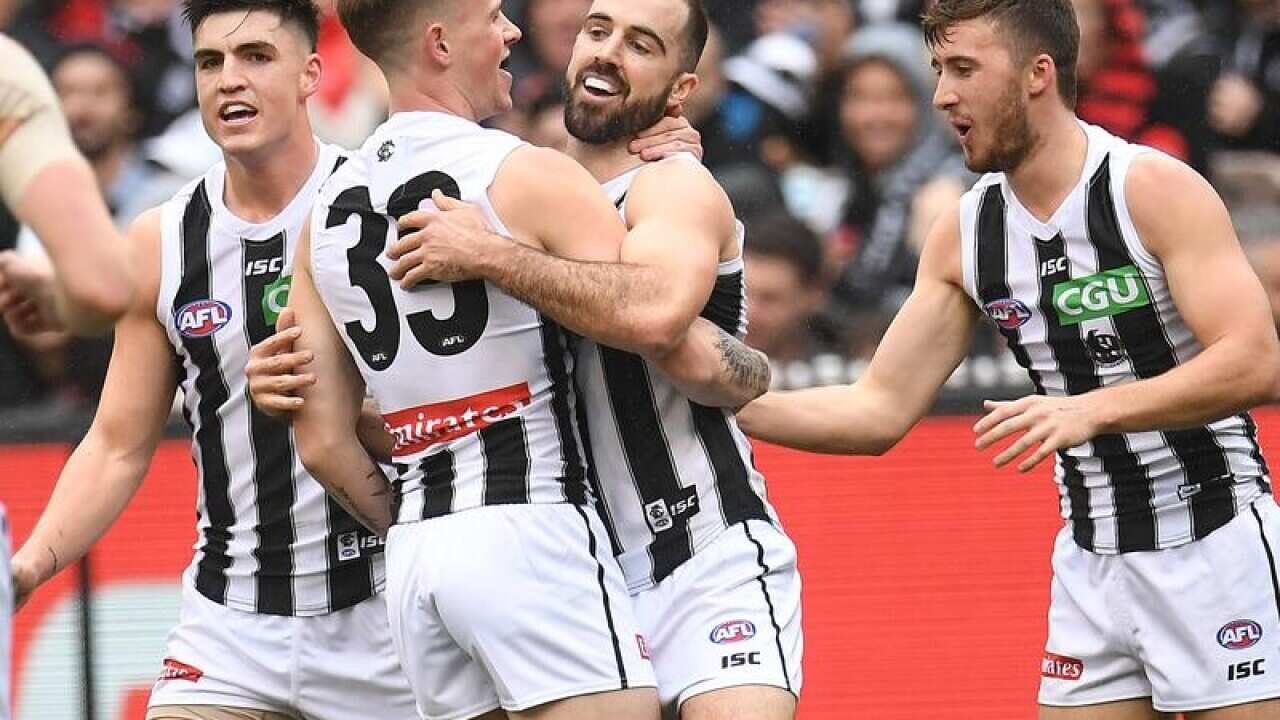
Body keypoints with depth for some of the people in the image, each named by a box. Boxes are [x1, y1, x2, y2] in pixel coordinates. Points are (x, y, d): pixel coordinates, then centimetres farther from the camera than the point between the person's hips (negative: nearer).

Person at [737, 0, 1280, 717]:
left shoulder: (1157, 190, -13)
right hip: (1093, 560, 6)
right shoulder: (965, 234, 5)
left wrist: (1092, 410, -32)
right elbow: (881, 412, 8)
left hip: (1214, 543, -6)